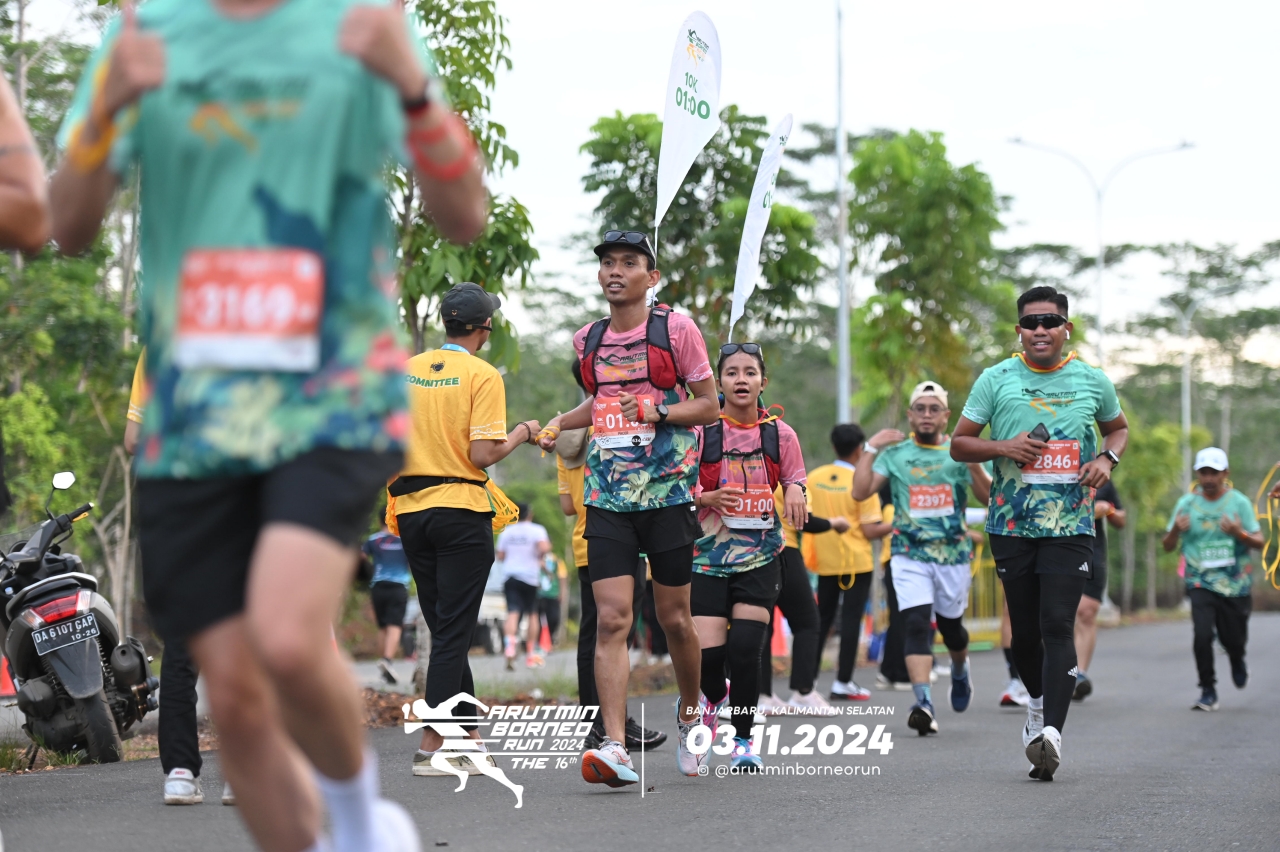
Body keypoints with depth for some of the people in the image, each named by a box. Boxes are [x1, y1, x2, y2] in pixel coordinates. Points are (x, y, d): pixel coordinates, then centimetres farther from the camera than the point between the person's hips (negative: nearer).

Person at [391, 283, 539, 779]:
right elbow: (483, 454, -15)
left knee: (445, 629, 13)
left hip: (411, 510, 6)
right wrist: (522, 434, 2)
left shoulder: (406, 370, 7)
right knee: (453, 631, -3)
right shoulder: (482, 375, -8)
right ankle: (431, 748, -8)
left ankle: (469, 738, 19)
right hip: (461, 510, -6)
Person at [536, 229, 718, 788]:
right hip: (607, 496, 3)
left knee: (674, 618, 7)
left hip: (668, 491, -3)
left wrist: (660, 412, -16)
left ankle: (690, 712, 34)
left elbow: (709, 405, 1)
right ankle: (615, 747, -17)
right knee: (611, 619, -10)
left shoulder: (676, 329, -2)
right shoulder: (588, 340, 12)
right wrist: (559, 424, 13)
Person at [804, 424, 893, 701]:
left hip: (824, 561, 4)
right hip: (855, 562, -4)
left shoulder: (813, 478, 0)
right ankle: (843, 683, 0)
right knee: (851, 619, 1)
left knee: (822, 619, 14)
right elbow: (870, 531, -13)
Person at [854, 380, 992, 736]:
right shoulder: (895, 453, 4)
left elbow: (989, 498, -3)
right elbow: (860, 492, -5)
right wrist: (871, 450, -11)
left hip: (954, 555, 1)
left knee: (950, 625, 13)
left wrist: (975, 467, -19)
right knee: (916, 624, -17)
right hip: (909, 556, -1)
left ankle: (960, 670, 46)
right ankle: (924, 703, -23)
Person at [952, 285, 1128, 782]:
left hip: (1071, 523, -1)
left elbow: (1119, 428, 25)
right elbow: (958, 444, 6)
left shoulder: (1092, 382, 7)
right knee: (1024, 629, 8)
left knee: (1058, 625, -14)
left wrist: (1107, 458, 2)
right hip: (1011, 524, 1)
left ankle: (1051, 732, -22)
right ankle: (1038, 701, 35)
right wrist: (1003, 448, -13)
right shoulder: (996, 380, 3)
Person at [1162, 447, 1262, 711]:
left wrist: (1240, 534, -21)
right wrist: (1176, 530, -17)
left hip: (1235, 583, 0)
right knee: (1202, 635, -18)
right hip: (1201, 583, 0)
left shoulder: (1239, 502, 1)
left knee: (1234, 639, 5)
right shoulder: (1186, 504, 3)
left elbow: (1260, 543, 0)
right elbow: (1168, 546, 5)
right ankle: (1208, 692, -4)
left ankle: (1237, 661, 42)